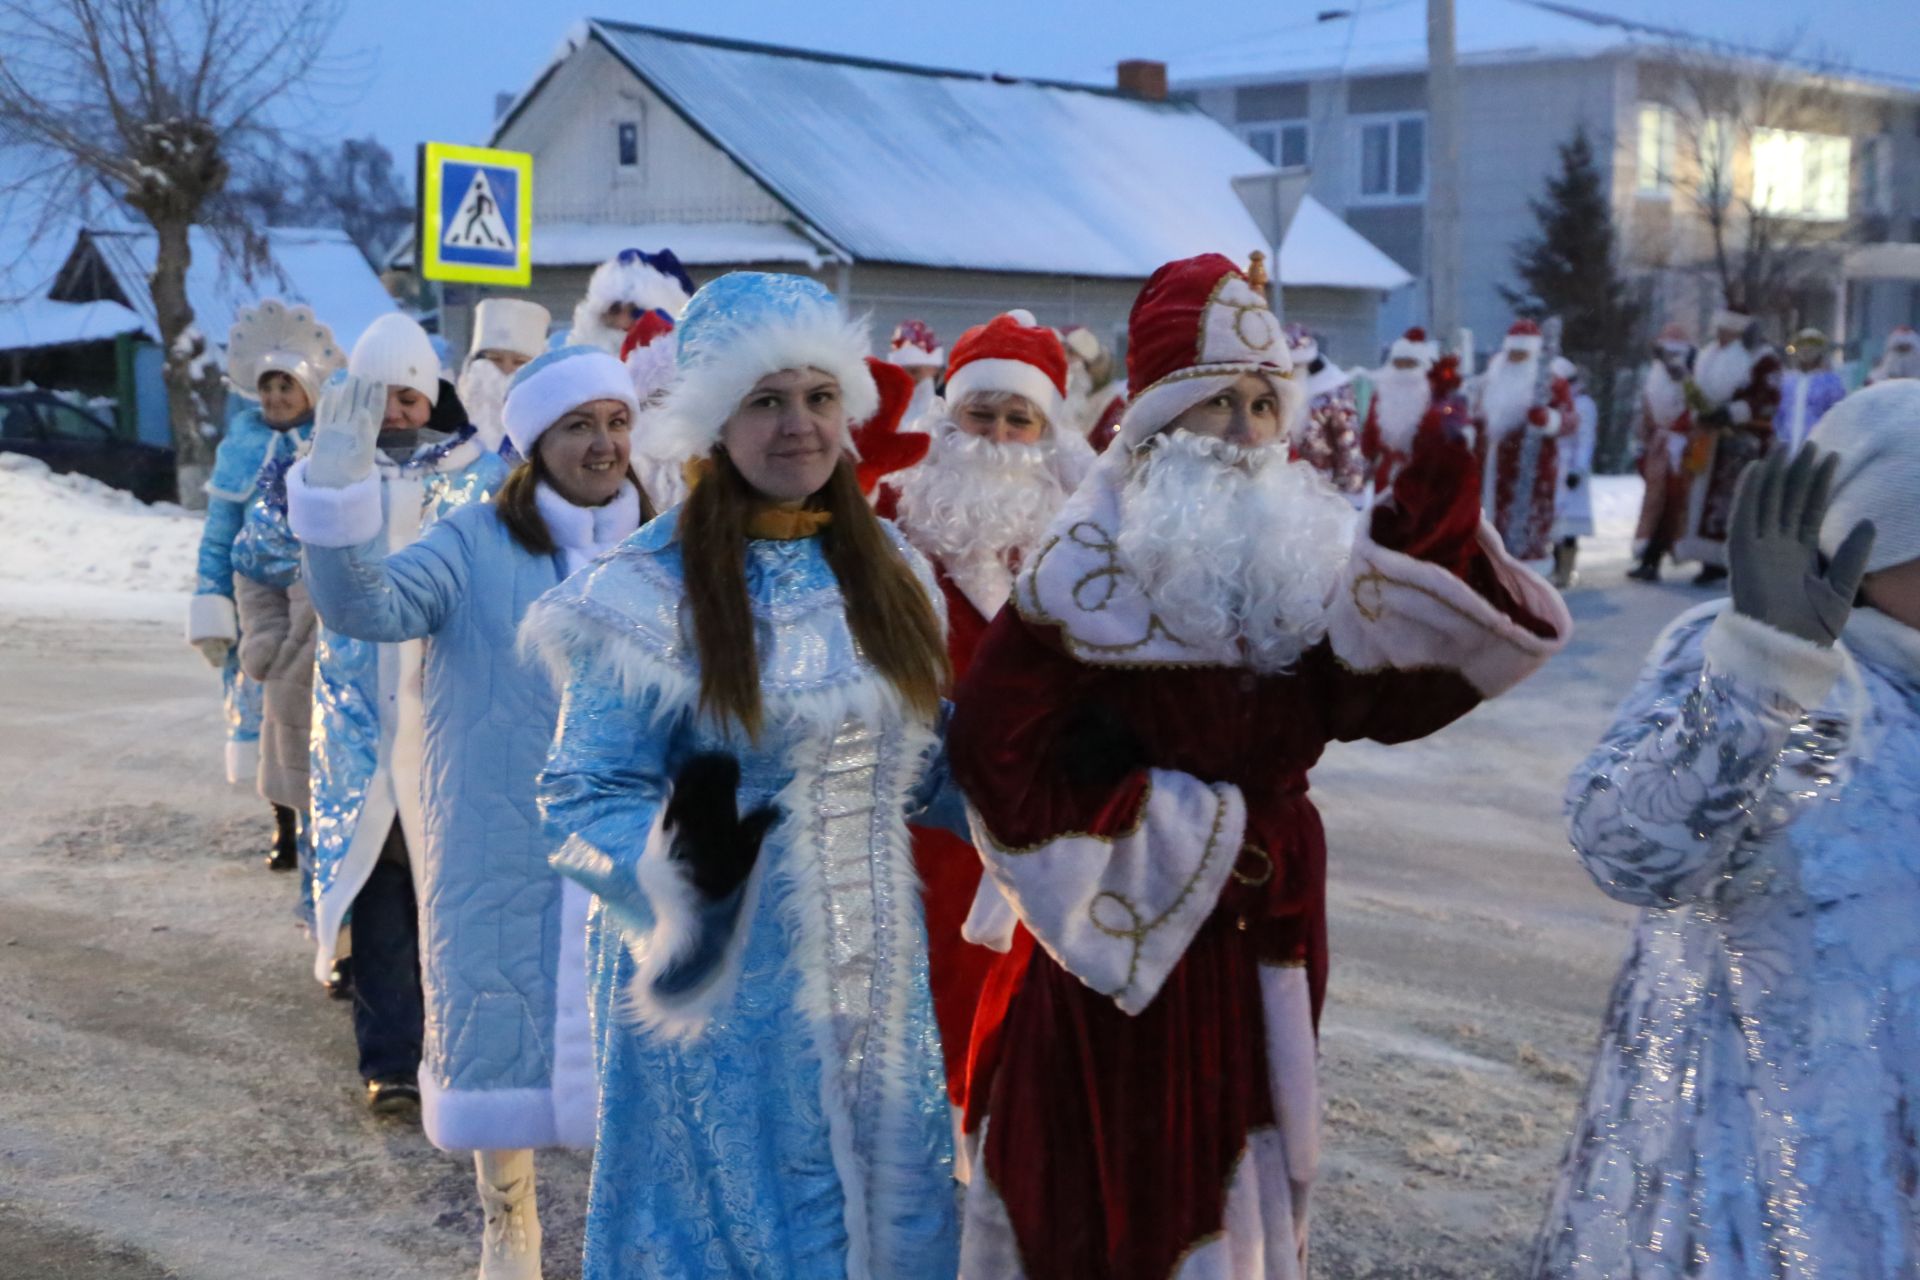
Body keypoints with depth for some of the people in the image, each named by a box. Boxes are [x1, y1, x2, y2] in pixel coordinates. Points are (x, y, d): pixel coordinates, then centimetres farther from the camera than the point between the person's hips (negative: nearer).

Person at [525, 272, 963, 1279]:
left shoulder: (885, 563, 4)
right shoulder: (649, 587, -13)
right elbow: (584, 797, -14)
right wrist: (671, 865, -32)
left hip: (872, 975, 5)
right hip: (716, 981, -5)